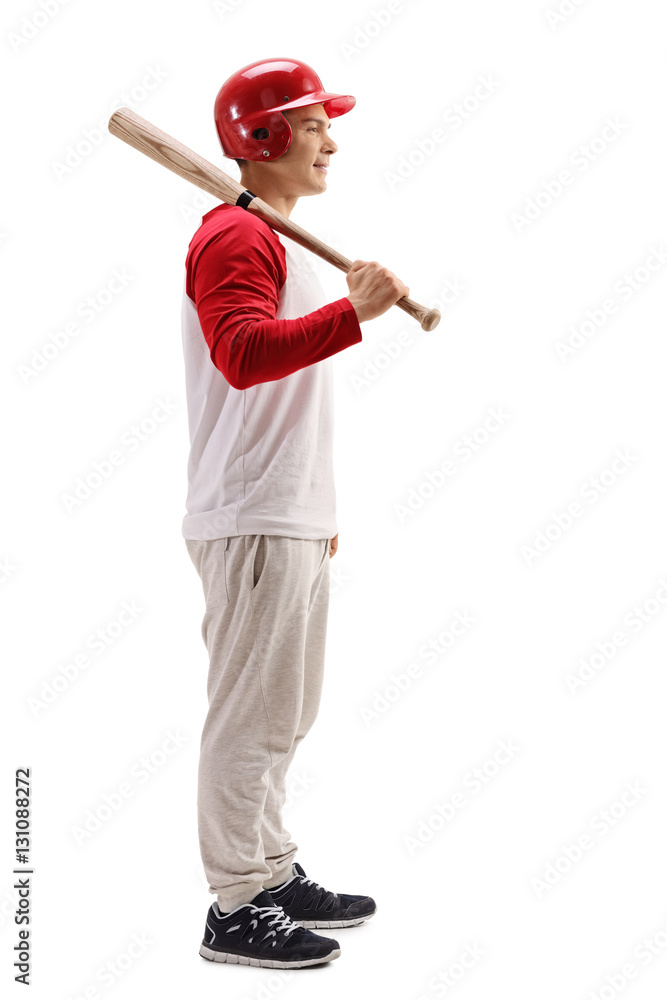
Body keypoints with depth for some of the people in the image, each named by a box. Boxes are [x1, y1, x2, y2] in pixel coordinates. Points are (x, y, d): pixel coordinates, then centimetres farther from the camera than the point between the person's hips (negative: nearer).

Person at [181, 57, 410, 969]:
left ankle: (274, 876, 29)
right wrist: (351, 314, -34)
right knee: (251, 717, -4)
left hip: (290, 521, 10)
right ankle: (236, 911, 6)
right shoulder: (235, 236, -10)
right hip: (252, 525, -10)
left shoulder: (282, 238, 22)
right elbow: (244, 354, -29)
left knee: (281, 715, 17)